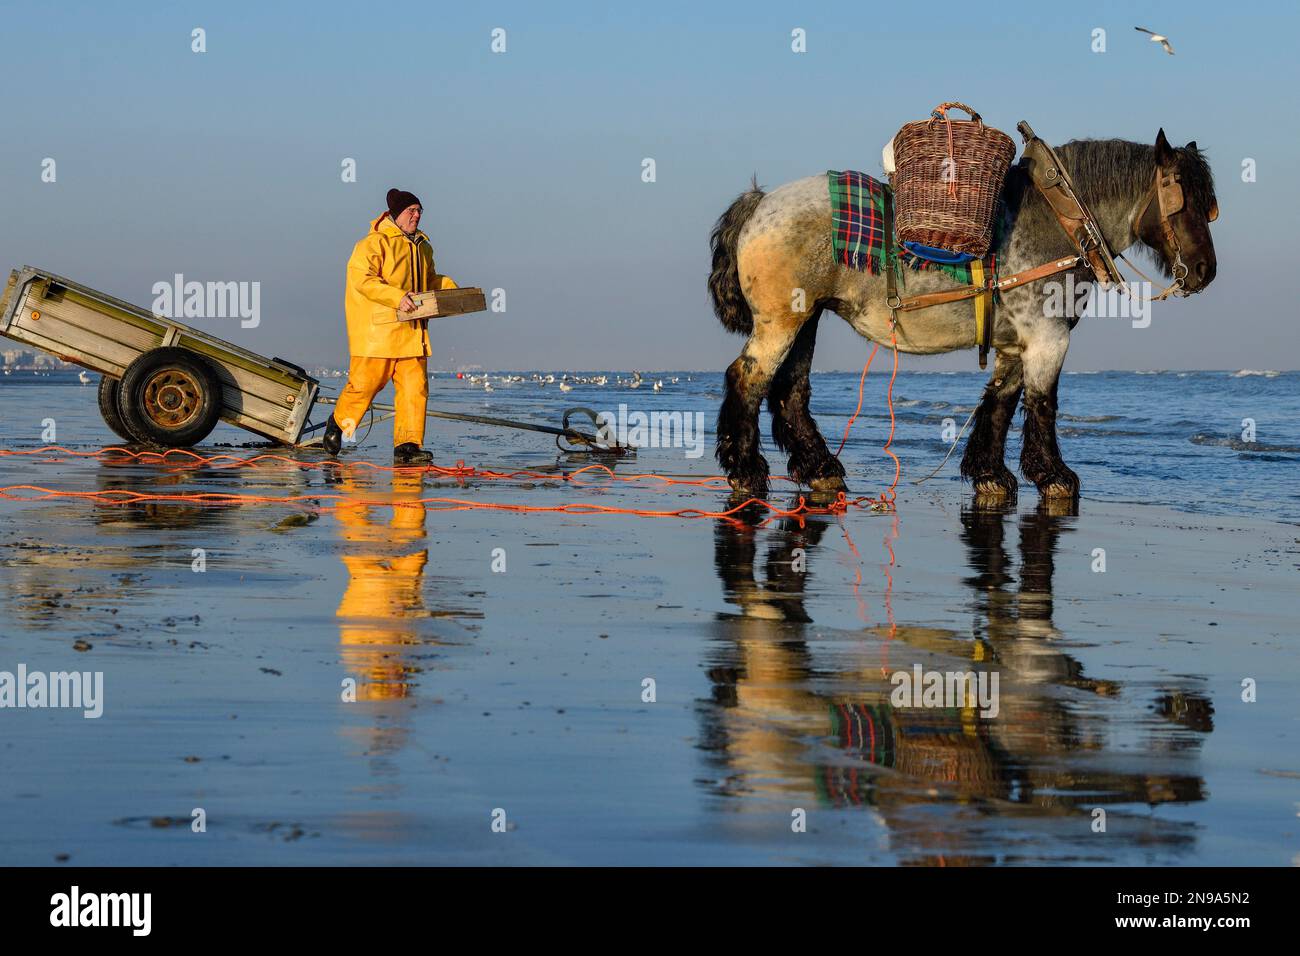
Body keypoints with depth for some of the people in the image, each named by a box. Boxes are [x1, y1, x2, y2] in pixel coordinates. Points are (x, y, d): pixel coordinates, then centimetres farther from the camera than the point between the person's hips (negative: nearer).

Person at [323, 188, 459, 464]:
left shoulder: (422, 246, 18)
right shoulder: (375, 243, -8)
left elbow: (430, 279, 34)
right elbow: (362, 278, -20)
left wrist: (449, 288, 14)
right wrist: (396, 297, -28)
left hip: (412, 331, 7)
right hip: (377, 328, -7)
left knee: (415, 387, -3)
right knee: (365, 383, 0)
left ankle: (407, 446, -3)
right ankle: (338, 423, 27)